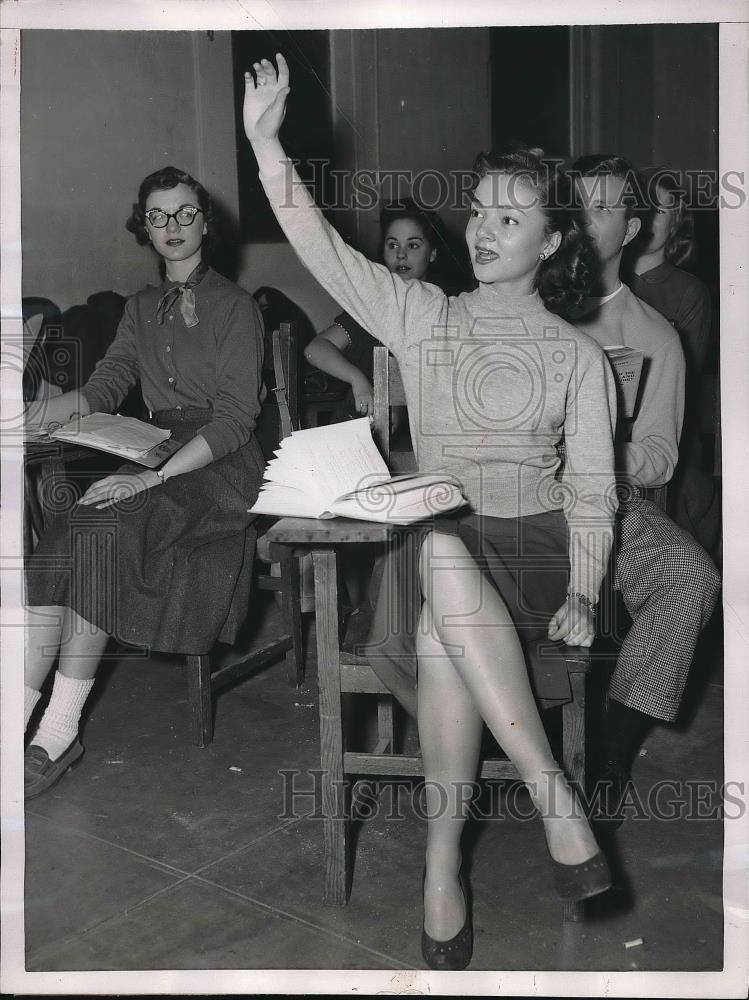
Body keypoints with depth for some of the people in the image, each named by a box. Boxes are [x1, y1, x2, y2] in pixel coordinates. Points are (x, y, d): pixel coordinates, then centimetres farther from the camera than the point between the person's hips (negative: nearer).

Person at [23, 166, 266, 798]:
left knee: (100, 536, -30)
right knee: (63, 538, -24)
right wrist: (38, 414, -13)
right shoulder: (142, 309, 20)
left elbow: (236, 417, -10)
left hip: (223, 469, -5)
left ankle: (60, 732, -23)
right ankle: (20, 718, -28)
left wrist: (156, 476, -23)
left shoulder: (235, 306, 0)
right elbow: (104, 390, 9)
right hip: (158, 465, 5)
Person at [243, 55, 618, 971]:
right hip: (435, 546, 2)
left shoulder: (577, 355, 8)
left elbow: (592, 489, 4)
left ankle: (442, 867, -23)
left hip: (532, 547, -1)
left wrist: (582, 593, -12)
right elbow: (322, 249, -1)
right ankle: (552, 794, -30)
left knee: (441, 634, -34)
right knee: (443, 551, -36)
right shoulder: (422, 316, 12)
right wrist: (264, 140, -13)